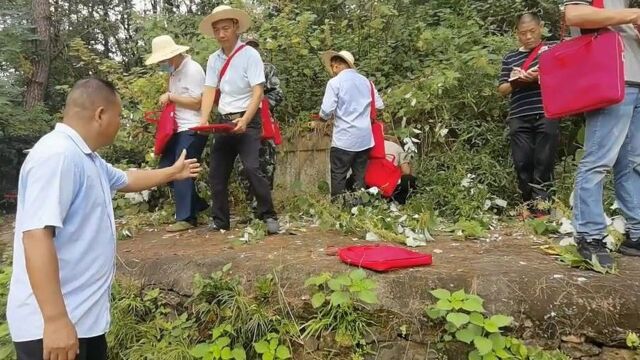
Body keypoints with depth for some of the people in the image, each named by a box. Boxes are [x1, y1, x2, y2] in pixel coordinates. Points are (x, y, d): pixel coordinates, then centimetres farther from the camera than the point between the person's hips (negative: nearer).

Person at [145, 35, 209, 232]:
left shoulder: (192, 69, -12)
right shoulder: (175, 71, 16)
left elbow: (197, 103, -16)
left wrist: (170, 97, -12)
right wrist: (167, 100, 3)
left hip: (192, 129, -10)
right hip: (178, 128, 10)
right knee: (166, 167, 10)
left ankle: (186, 218, 3)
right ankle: (196, 204, 20)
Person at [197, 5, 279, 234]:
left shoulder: (249, 54, -8)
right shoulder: (213, 59, 8)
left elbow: (258, 92, -15)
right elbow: (209, 91, 2)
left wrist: (244, 121, -26)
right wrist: (204, 120, -14)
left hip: (247, 120, -6)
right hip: (223, 120, 6)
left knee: (252, 168, -18)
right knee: (217, 172, 6)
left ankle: (269, 216, -5)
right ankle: (220, 221, 19)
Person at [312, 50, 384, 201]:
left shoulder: (335, 82, -7)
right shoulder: (365, 81, 10)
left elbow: (327, 110, -12)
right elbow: (379, 105, 11)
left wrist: (318, 122, 7)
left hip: (344, 138, -5)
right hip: (365, 137, 6)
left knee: (338, 176, 2)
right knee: (360, 175, 11)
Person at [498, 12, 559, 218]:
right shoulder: (510, 58, 18)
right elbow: (502, 90, 16)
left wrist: (540, 76, -11)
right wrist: (514, 82, -5)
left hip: (546, 115, -2)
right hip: (519, 118, 2)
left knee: (544, 162, -4)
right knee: (522, 163, 0)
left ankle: (541, 205, 1)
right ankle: (529, 204, 12)